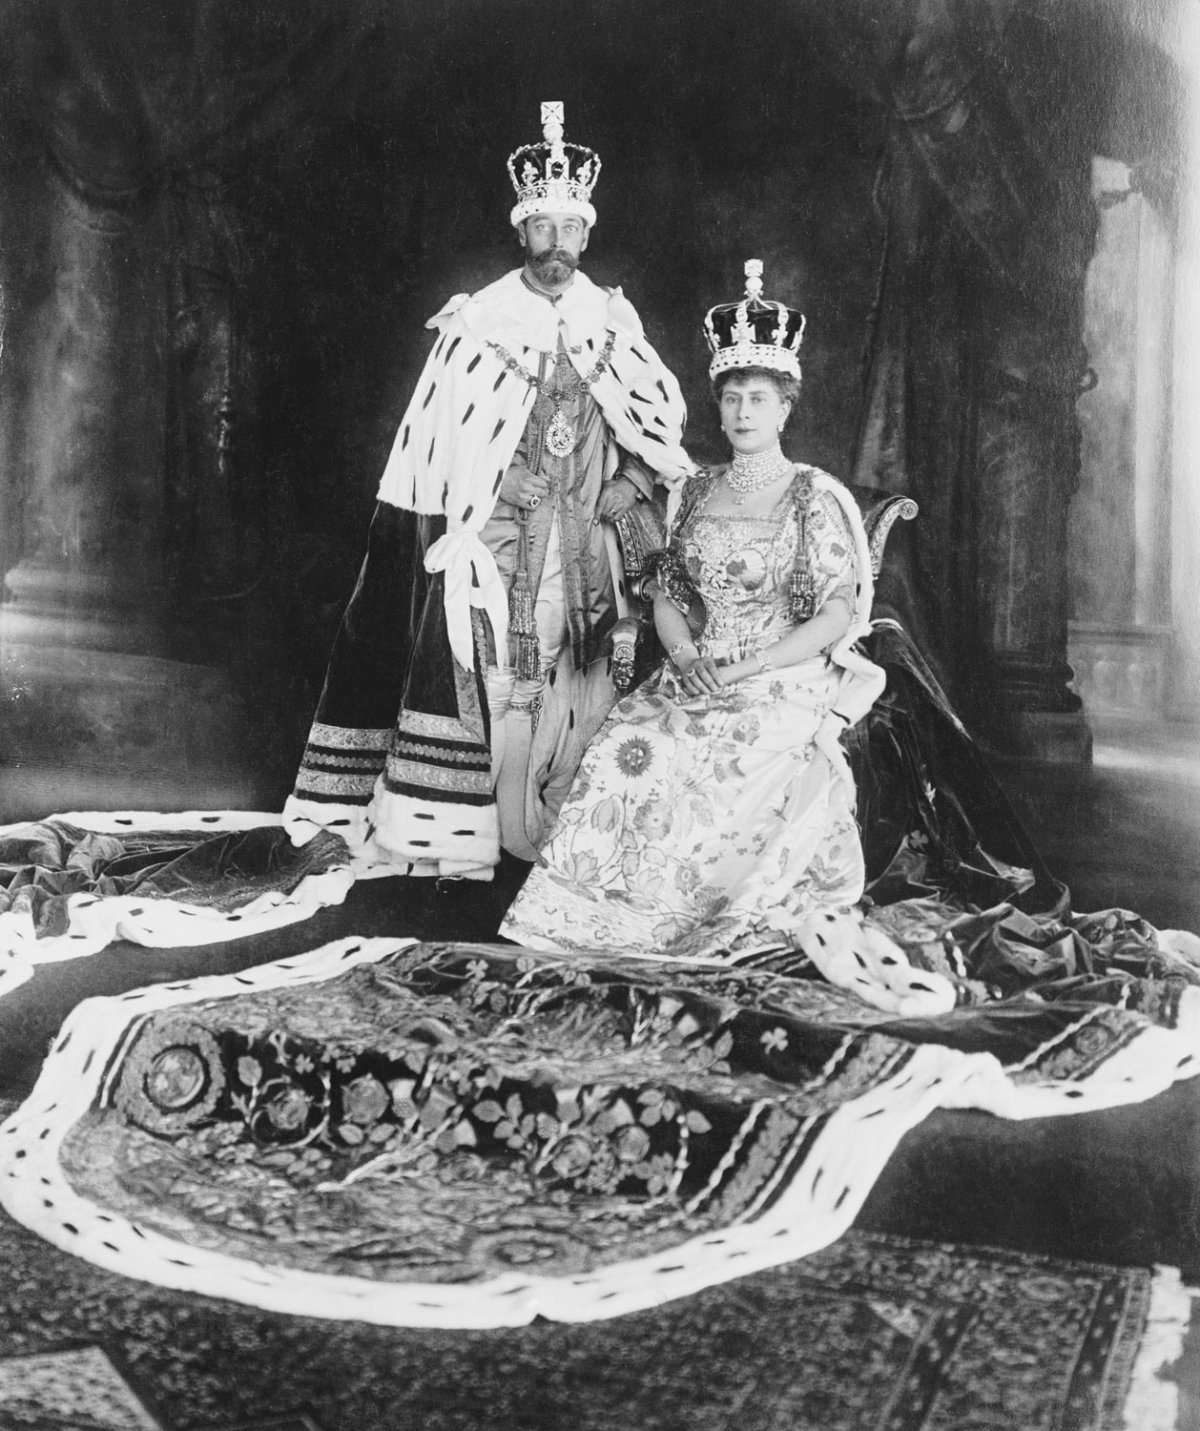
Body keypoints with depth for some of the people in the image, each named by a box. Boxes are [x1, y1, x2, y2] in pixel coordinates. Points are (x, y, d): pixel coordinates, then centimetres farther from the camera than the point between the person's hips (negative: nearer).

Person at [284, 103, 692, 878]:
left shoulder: (613, 323, 7)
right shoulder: (476, 324, -1)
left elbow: (669, 415, 14)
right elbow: (433, 437, 0)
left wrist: (629, 484, -1)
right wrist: (428, 537, -4)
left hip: (581, 545, 3)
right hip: (487, 538, -2)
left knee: (571, 690, 3)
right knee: (476, 676, -6)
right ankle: (452, 838, 0)